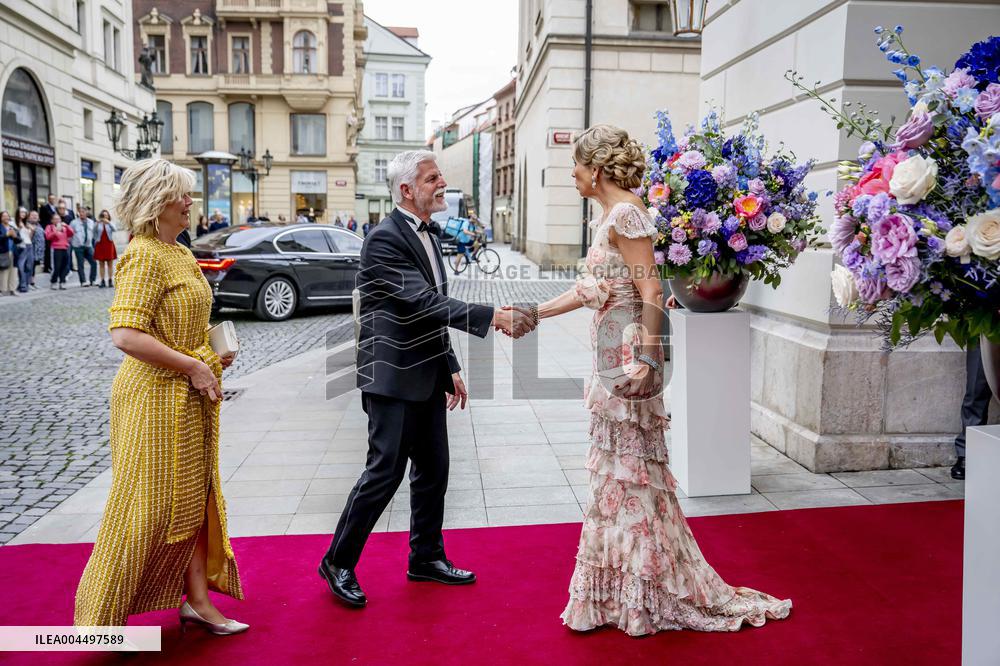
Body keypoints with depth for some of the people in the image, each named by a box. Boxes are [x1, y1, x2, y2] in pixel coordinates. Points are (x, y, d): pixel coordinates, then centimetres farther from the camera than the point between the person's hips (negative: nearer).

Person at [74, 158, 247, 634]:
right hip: (156, 395, -9)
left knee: (193, 497, 14)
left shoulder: (179, 253, 13)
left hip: (190, 397, 9)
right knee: (148, 507, 0)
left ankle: (197, 601, 27)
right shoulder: (144, 255, -17)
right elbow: (125, 334, -27)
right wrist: (192, 366, -21)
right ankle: (100, 618, 19)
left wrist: (211, 357, 9)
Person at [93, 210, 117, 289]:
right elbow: (94, 232, -8)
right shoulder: (98, 224, 3)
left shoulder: (110, 224, 4)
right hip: (100, 245, 0)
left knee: (110, 264, 2)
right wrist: (97, 223, -21)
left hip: (109, 245, 0)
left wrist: (108, 222, -29)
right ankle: (102, 281, 4)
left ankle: (110, 280, 4)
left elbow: (114, 229, -15)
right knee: (101, 264, 3)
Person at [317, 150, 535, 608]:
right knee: (385, 471, -3)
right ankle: (338, 562, 16)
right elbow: (424, 302, -25)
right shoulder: (385, 238, -15)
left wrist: (450, 369, 17)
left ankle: (426, 557, 30)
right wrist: (492, 318, -27)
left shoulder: (428, 235, 13)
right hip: (392, 379, -9)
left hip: (427, 377, 9)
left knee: (433, 470, 14)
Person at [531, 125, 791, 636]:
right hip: (612, 352, 9)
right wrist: (533, 313, 24)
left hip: (627, 353, -9)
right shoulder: (609, 216, 14)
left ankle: (643, 593, 19)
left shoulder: (626, 215, -13)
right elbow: (589, 290, 20)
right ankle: (624, 587, 31)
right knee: (620, 465, 16)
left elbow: (650, 295, -19)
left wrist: (647, 359, -23)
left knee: (628, 465, 2)